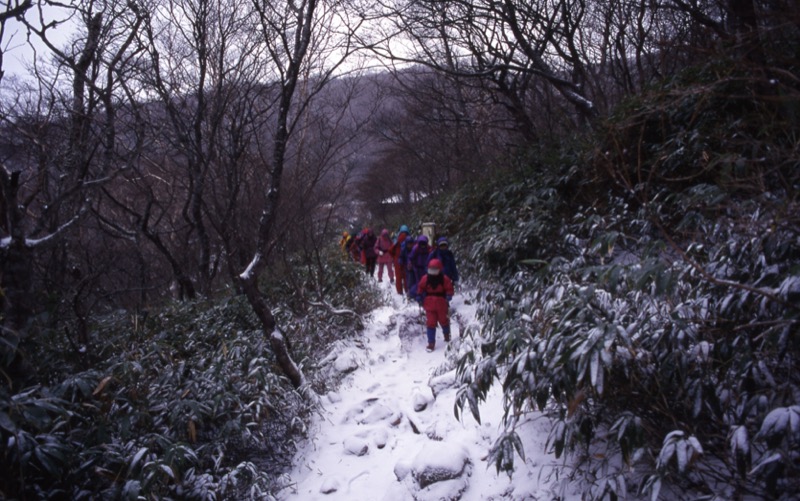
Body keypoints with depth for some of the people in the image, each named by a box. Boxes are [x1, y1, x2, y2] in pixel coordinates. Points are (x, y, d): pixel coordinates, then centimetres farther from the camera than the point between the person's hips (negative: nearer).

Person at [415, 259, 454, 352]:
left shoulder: (444, 279, -8)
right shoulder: (425, 278, -3)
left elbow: (449, 288, -4)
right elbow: (420, 288, 7)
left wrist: (448, 296, -18)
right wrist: (419, 297, 0)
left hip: (441, 305, -1)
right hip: (429, 305, 1)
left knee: (444, 320, 16)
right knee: (430, 323, -3)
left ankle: (447, 334, 47)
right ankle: (431, 343, 1)